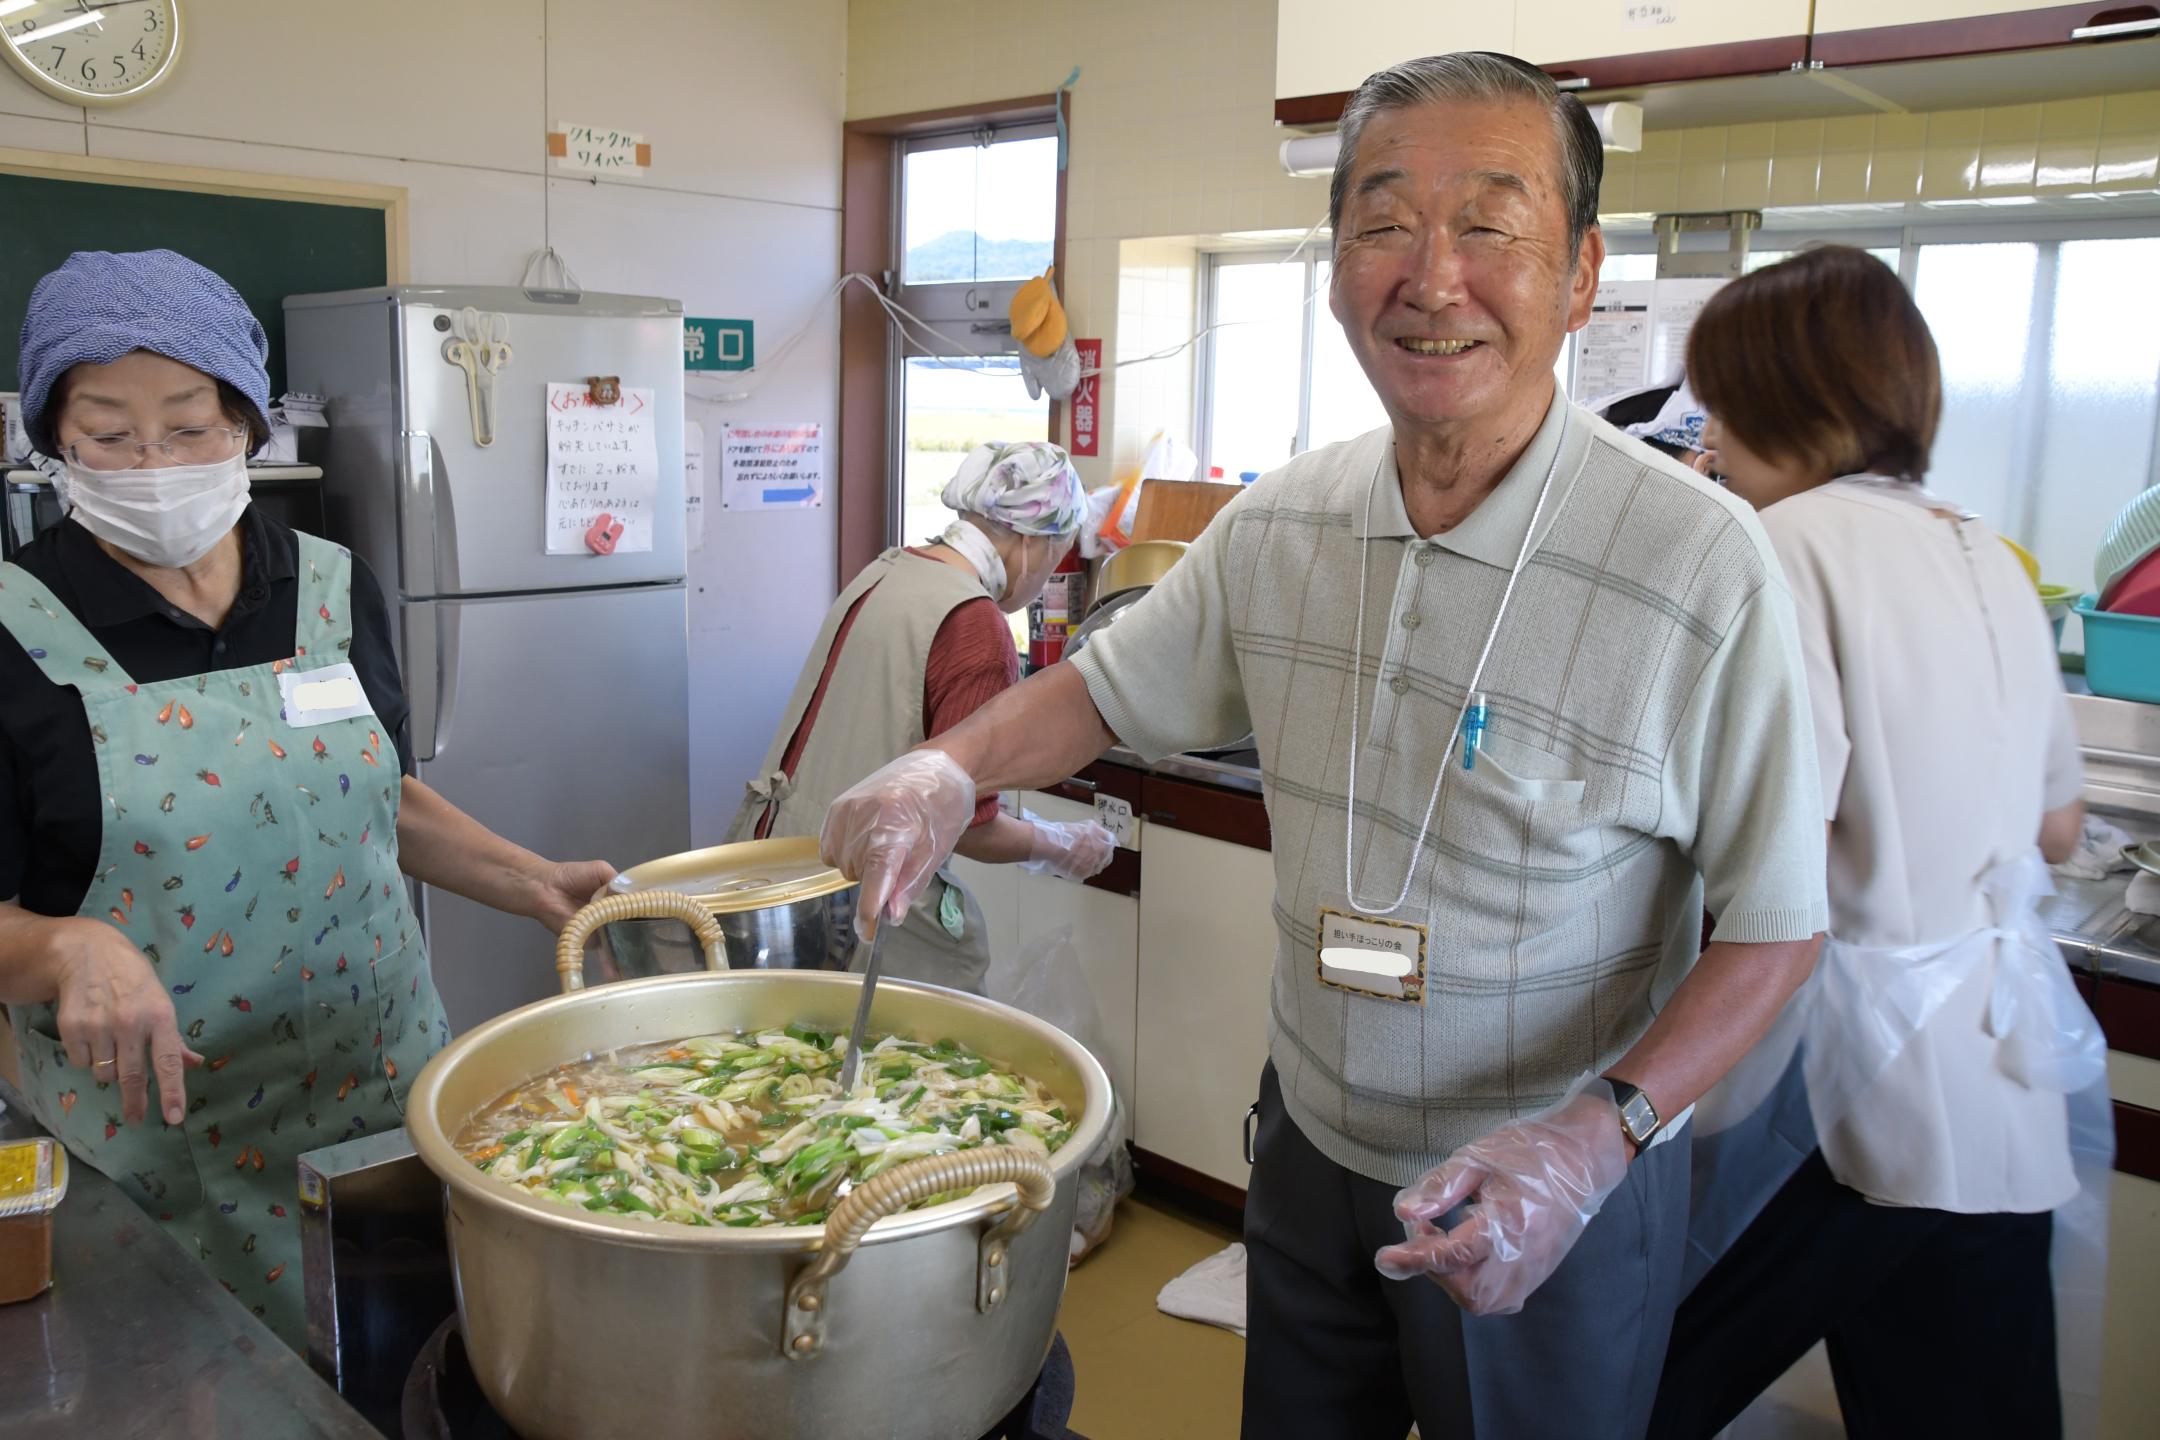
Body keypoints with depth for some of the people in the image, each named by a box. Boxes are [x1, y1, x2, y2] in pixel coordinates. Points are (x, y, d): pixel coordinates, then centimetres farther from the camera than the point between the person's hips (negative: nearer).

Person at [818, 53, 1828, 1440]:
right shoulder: (1277, 528, -7)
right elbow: (1110, 687, 8)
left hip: (1563, 1197, -4)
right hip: (1312, 1153, 5)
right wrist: (949, 769, -10)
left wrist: (1596, 1136, -26)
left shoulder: (1702, 564, -21)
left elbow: (1775, 927, -14)